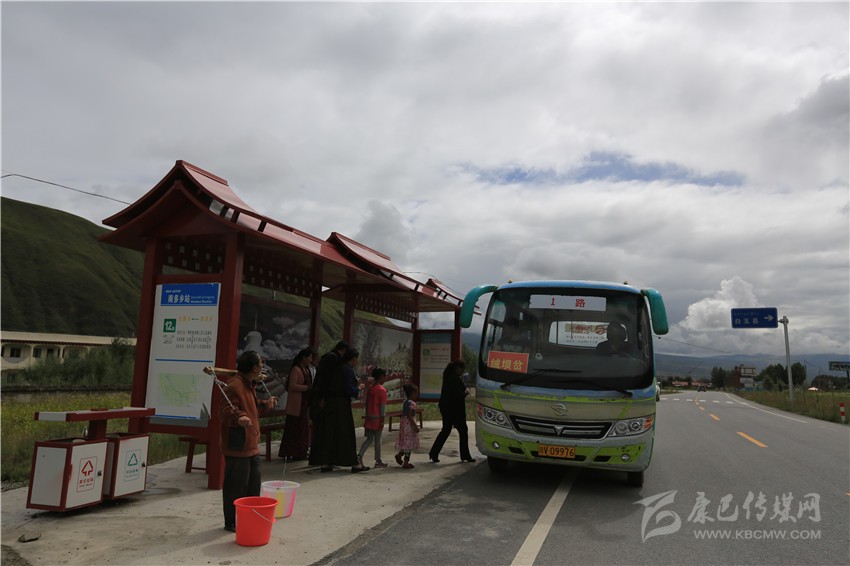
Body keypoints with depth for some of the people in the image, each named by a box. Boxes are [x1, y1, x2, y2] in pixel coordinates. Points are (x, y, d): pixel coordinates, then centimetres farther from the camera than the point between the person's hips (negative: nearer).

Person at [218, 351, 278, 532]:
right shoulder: (234, 386, -20)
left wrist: (267, 404, 33)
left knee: (254, 483, 18)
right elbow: (226, 412, -27)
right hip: (237, 448, -10)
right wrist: (239, 417, -43)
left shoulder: (249, 384, 14)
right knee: (236, 486, 1)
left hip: (251, 445, 10)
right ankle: (232, 522, 15)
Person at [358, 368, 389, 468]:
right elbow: (383, 406, -14)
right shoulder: (382, 390, -13)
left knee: (369, 439, 12)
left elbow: (367, 403, 13)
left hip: (369, 417, 6)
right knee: (377, 440, 3)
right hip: (377, 418, -6)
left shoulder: (369, 388, 8)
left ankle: (359, 455, -3)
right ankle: (378, 461, 12)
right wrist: (382, 419, -12)